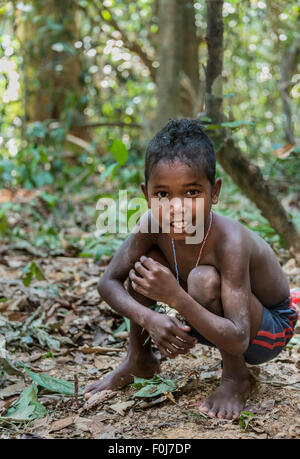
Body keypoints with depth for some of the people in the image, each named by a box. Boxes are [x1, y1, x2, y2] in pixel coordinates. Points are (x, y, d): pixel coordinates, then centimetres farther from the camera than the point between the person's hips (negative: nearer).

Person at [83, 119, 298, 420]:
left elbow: (238, 341, -40)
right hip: (212, 323, 6)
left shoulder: (229, 241, -37)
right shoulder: (152, 225, -21)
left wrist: (175, 296, -48)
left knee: (203, 279, -34)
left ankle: (236, 378, -9)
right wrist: (148, 317, -32)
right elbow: (108, 282, -14)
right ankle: (139, 361, 9)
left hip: (267, 330, -5)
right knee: (144, 261, -13)